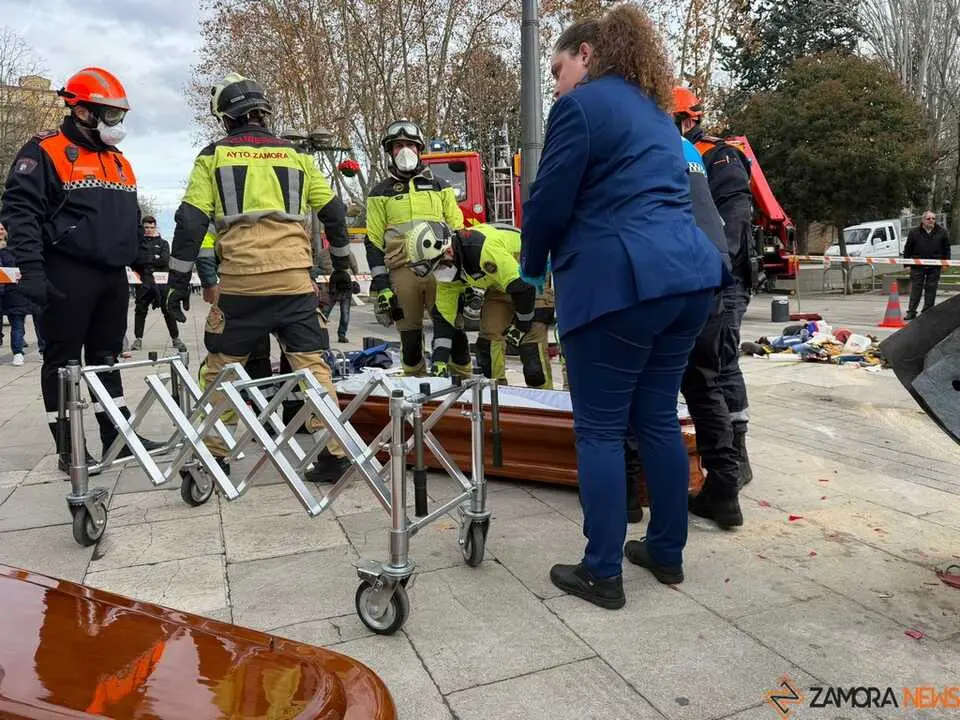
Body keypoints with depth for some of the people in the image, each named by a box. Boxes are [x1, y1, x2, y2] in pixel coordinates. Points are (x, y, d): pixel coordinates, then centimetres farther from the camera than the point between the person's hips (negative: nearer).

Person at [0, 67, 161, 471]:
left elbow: (133, 224, 23)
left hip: (113, 277, 7)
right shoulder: (45, 153, -5)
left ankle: (119, 437, 19)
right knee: (64, 362, 1)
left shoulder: (120, 163, 18)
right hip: (67, 278, -7)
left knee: (106, 358, 12)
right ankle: (68, 449, 8)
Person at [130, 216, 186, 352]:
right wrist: (155, 258, -7)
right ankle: (138, 339, 9)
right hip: (144, 281, 0)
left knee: (168, 310, 0)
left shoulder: (163, 243, 13)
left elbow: (165, 260, -3)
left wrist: (146, 260, -4)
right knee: (140, 310, 1)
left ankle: (175, 338, 6)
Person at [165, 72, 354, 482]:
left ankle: (213, 455, 18)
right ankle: (334, 454, 4)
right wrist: (340, 265, 27)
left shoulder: (214, 156, 9)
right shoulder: (296, 156, 15)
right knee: (311, 363, 6)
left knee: (220, 368, 12)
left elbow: (191, 221, 2)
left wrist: (178, 280, 6)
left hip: (240, 280, -2)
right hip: (295, 278, 2)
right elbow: (333, 212, 17)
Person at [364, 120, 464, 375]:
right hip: (402, 273, 0)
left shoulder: (440, 187, 17)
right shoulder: (381, 193, 14)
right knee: (410, 337, 3)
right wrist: (380, 284, -1)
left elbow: (458, 232, 16)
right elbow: (373, 242, 9)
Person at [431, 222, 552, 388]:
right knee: (490, 334, 0)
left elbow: (523, 286, -32)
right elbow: (443, 315, -5)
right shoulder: (447, 269, -9)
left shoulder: (483, 248, -37)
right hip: (500, 283, 8)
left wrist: (521, 324, -18)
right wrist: (439, 361, -11)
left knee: (531, 335, -16)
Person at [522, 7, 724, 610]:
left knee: (600, 430, 1)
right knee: (658, 418, 15)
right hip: (689, 275, 9)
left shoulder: (581, 105, -2)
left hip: (619, 284, -8)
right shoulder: (656, 112, 24)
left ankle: (603, 574, 10)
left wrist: (532, 267, 14)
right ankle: (668, 552, 27)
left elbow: (549, 203, -5)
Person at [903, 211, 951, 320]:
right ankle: (911, 312, 3)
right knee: (915, 289, 0)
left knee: (931, 289, 5)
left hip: (934, 267, 1)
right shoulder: (914, 232, 3)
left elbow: (946, 248, 11)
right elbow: (907, 249, 5)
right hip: (917, 266, -1)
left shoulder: (942, 232, 6)